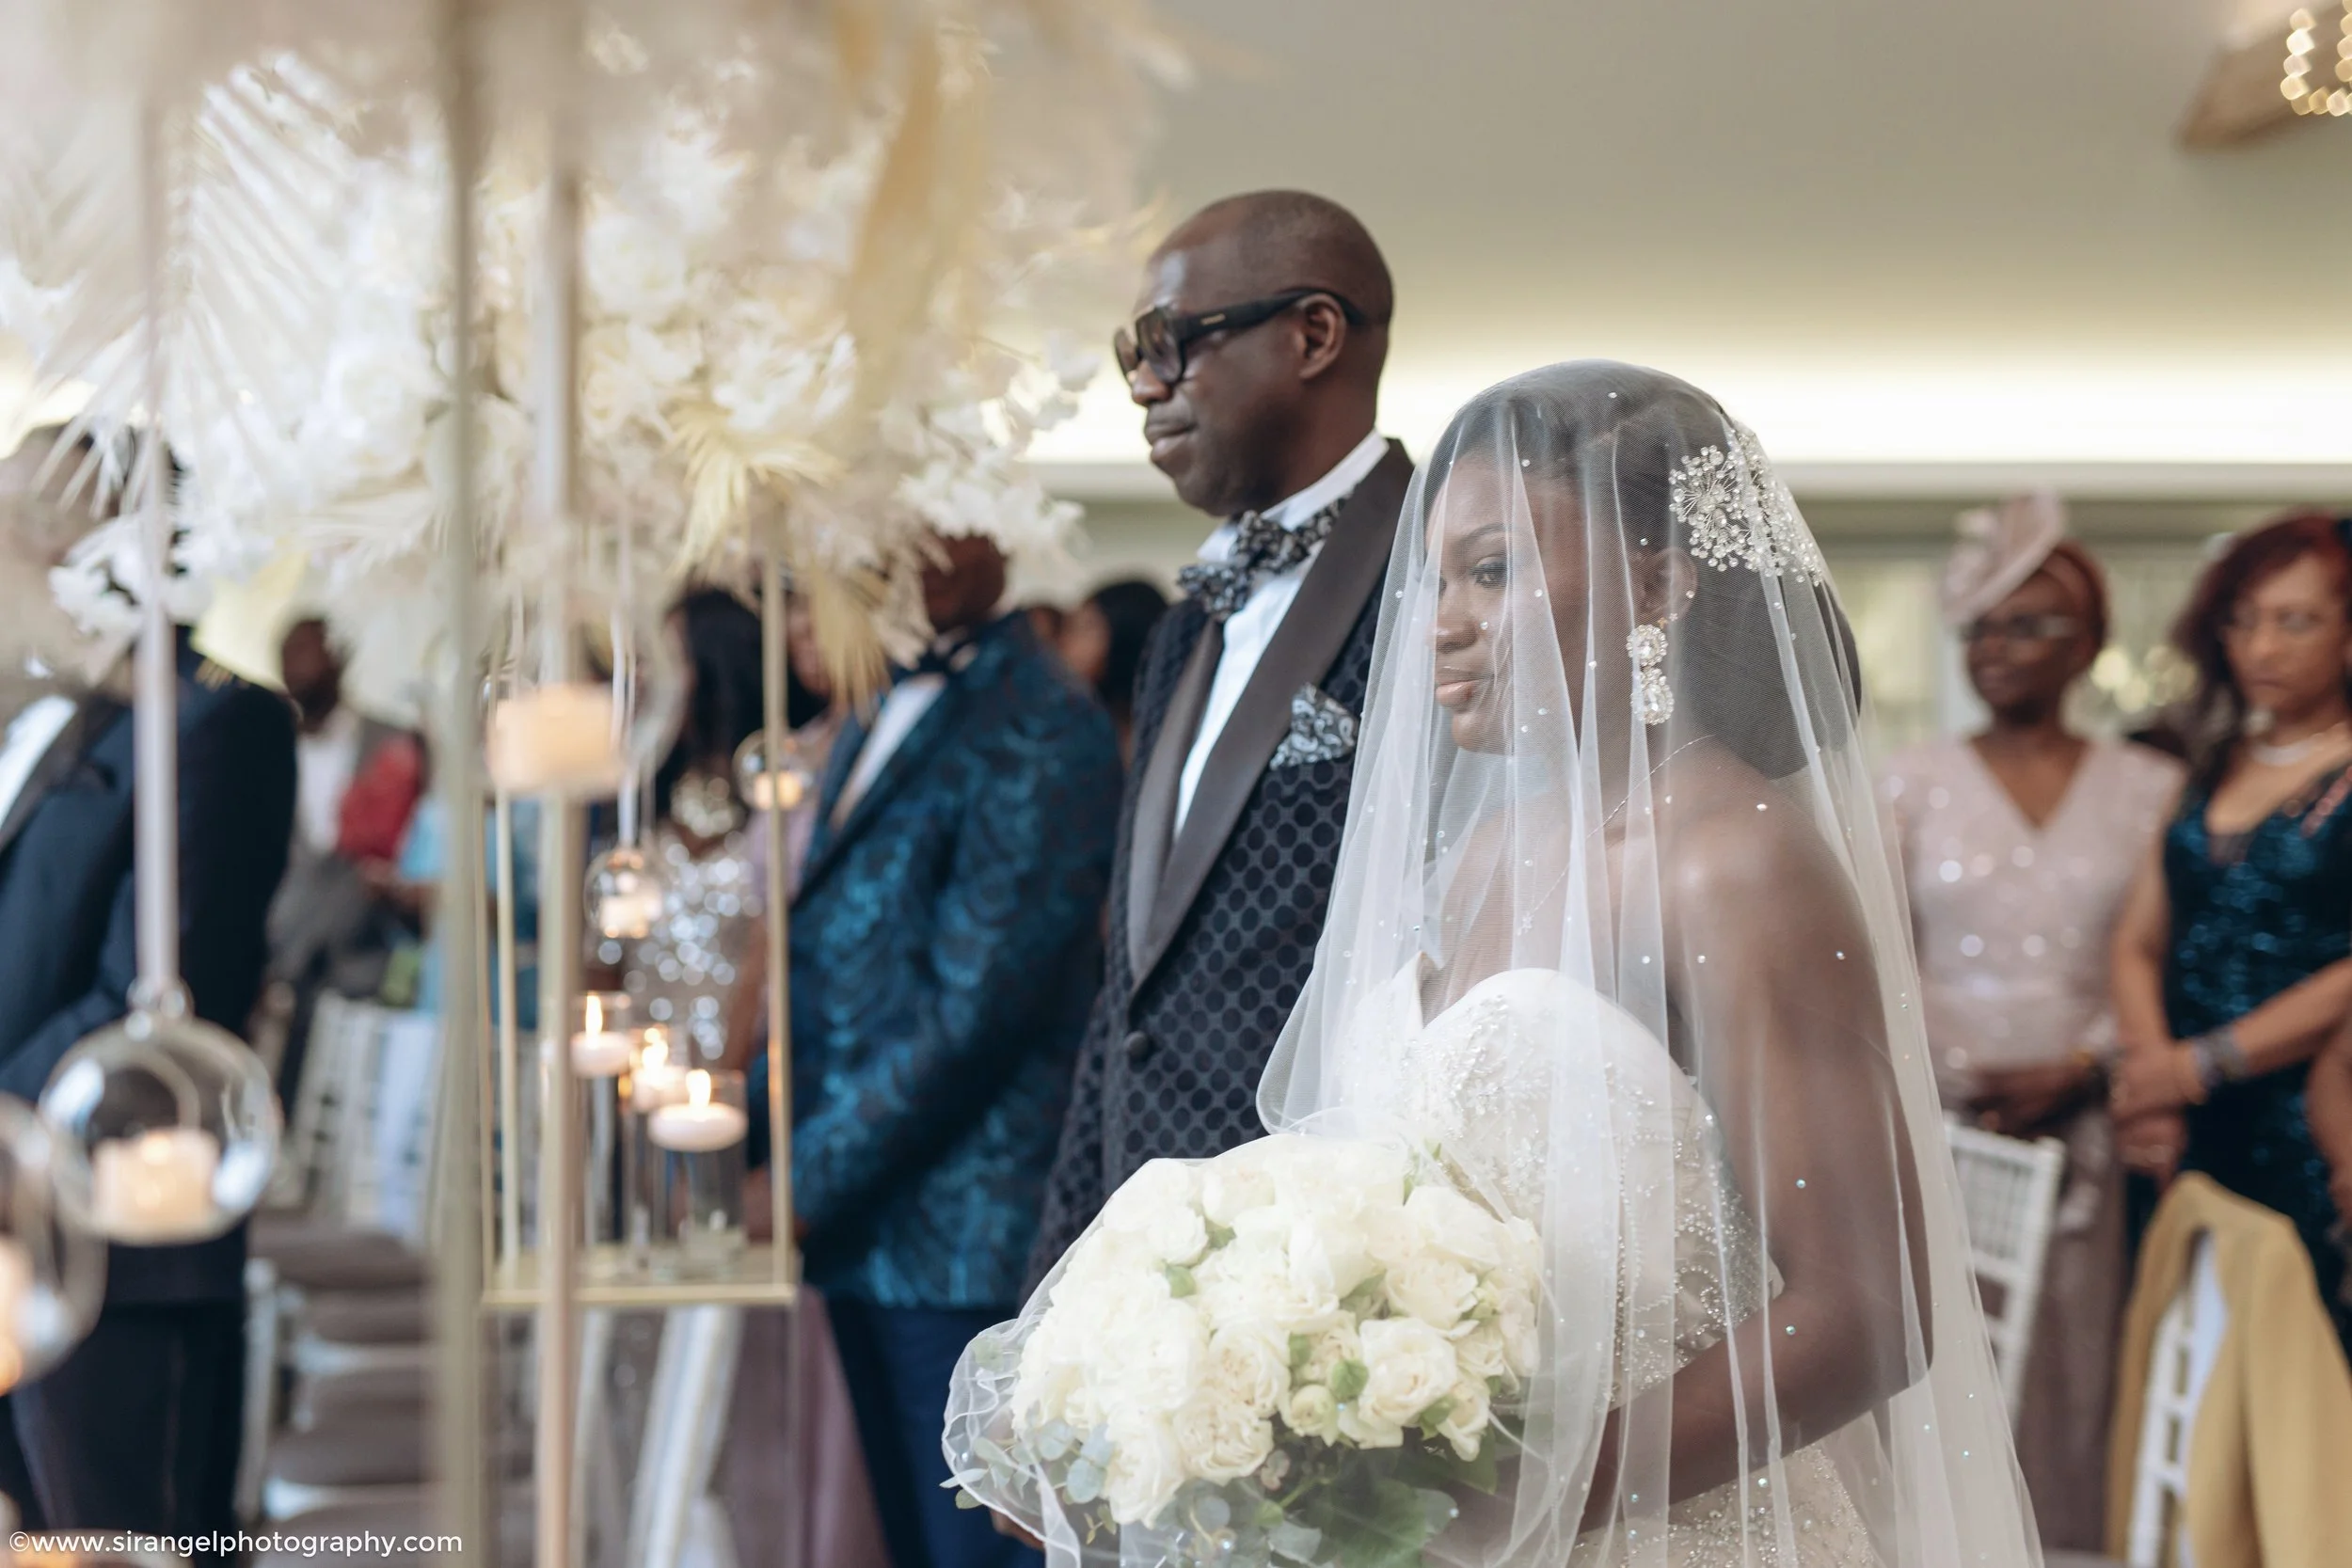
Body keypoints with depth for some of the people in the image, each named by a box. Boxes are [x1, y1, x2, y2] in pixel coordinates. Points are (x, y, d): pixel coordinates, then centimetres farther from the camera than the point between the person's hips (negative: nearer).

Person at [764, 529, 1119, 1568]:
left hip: (964, 1236, -9)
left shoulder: (1040, 732, -13)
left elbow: (972, 1006, -18)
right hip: (862, 1224, 9)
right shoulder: (880, 719, 15)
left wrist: (806, 1183, -15)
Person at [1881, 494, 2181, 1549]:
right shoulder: (1916, 785, 8)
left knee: (2078, 1360, -2)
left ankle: (2074, 1537, 6)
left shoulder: (2148, 790, 8)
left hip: (2087, 1124, 0)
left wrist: (2081, 1069, -10)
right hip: (1944, 1122, 0)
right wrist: (1960, 1077, -11)